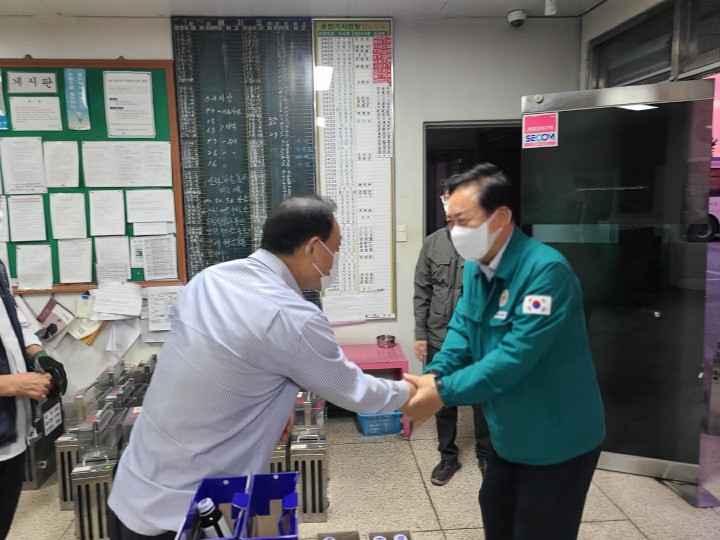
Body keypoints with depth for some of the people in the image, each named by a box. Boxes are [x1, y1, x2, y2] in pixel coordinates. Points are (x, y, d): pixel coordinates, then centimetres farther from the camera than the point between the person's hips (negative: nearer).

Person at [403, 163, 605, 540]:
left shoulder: (546, 270, -27)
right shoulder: (475, 269, 0)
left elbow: (516, 355, -32)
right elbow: (462, 329, 0)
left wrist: (443, 392, -31)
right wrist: (435, 374, -19)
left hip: (557, 441, -8)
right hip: (510, 434, 8)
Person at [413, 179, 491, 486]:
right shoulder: (432, 243, 2)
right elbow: (422, 292, 4)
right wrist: (420, 334, 2)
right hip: (440, 339, 3)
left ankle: (486, 455, 34)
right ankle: (448, 456, 33)